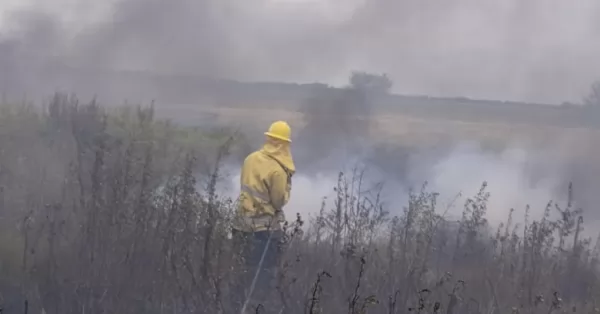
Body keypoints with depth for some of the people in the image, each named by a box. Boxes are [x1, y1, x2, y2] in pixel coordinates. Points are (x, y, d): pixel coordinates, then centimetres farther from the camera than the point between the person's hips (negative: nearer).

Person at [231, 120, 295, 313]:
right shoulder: (277, 170, -20)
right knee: (265, 271, 5)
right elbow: (280, 201, -13)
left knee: (248, 268, 18)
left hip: (243, 222, 7)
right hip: (265, 227, -7)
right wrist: (287, 184, -1)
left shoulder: (251, 159, 1)